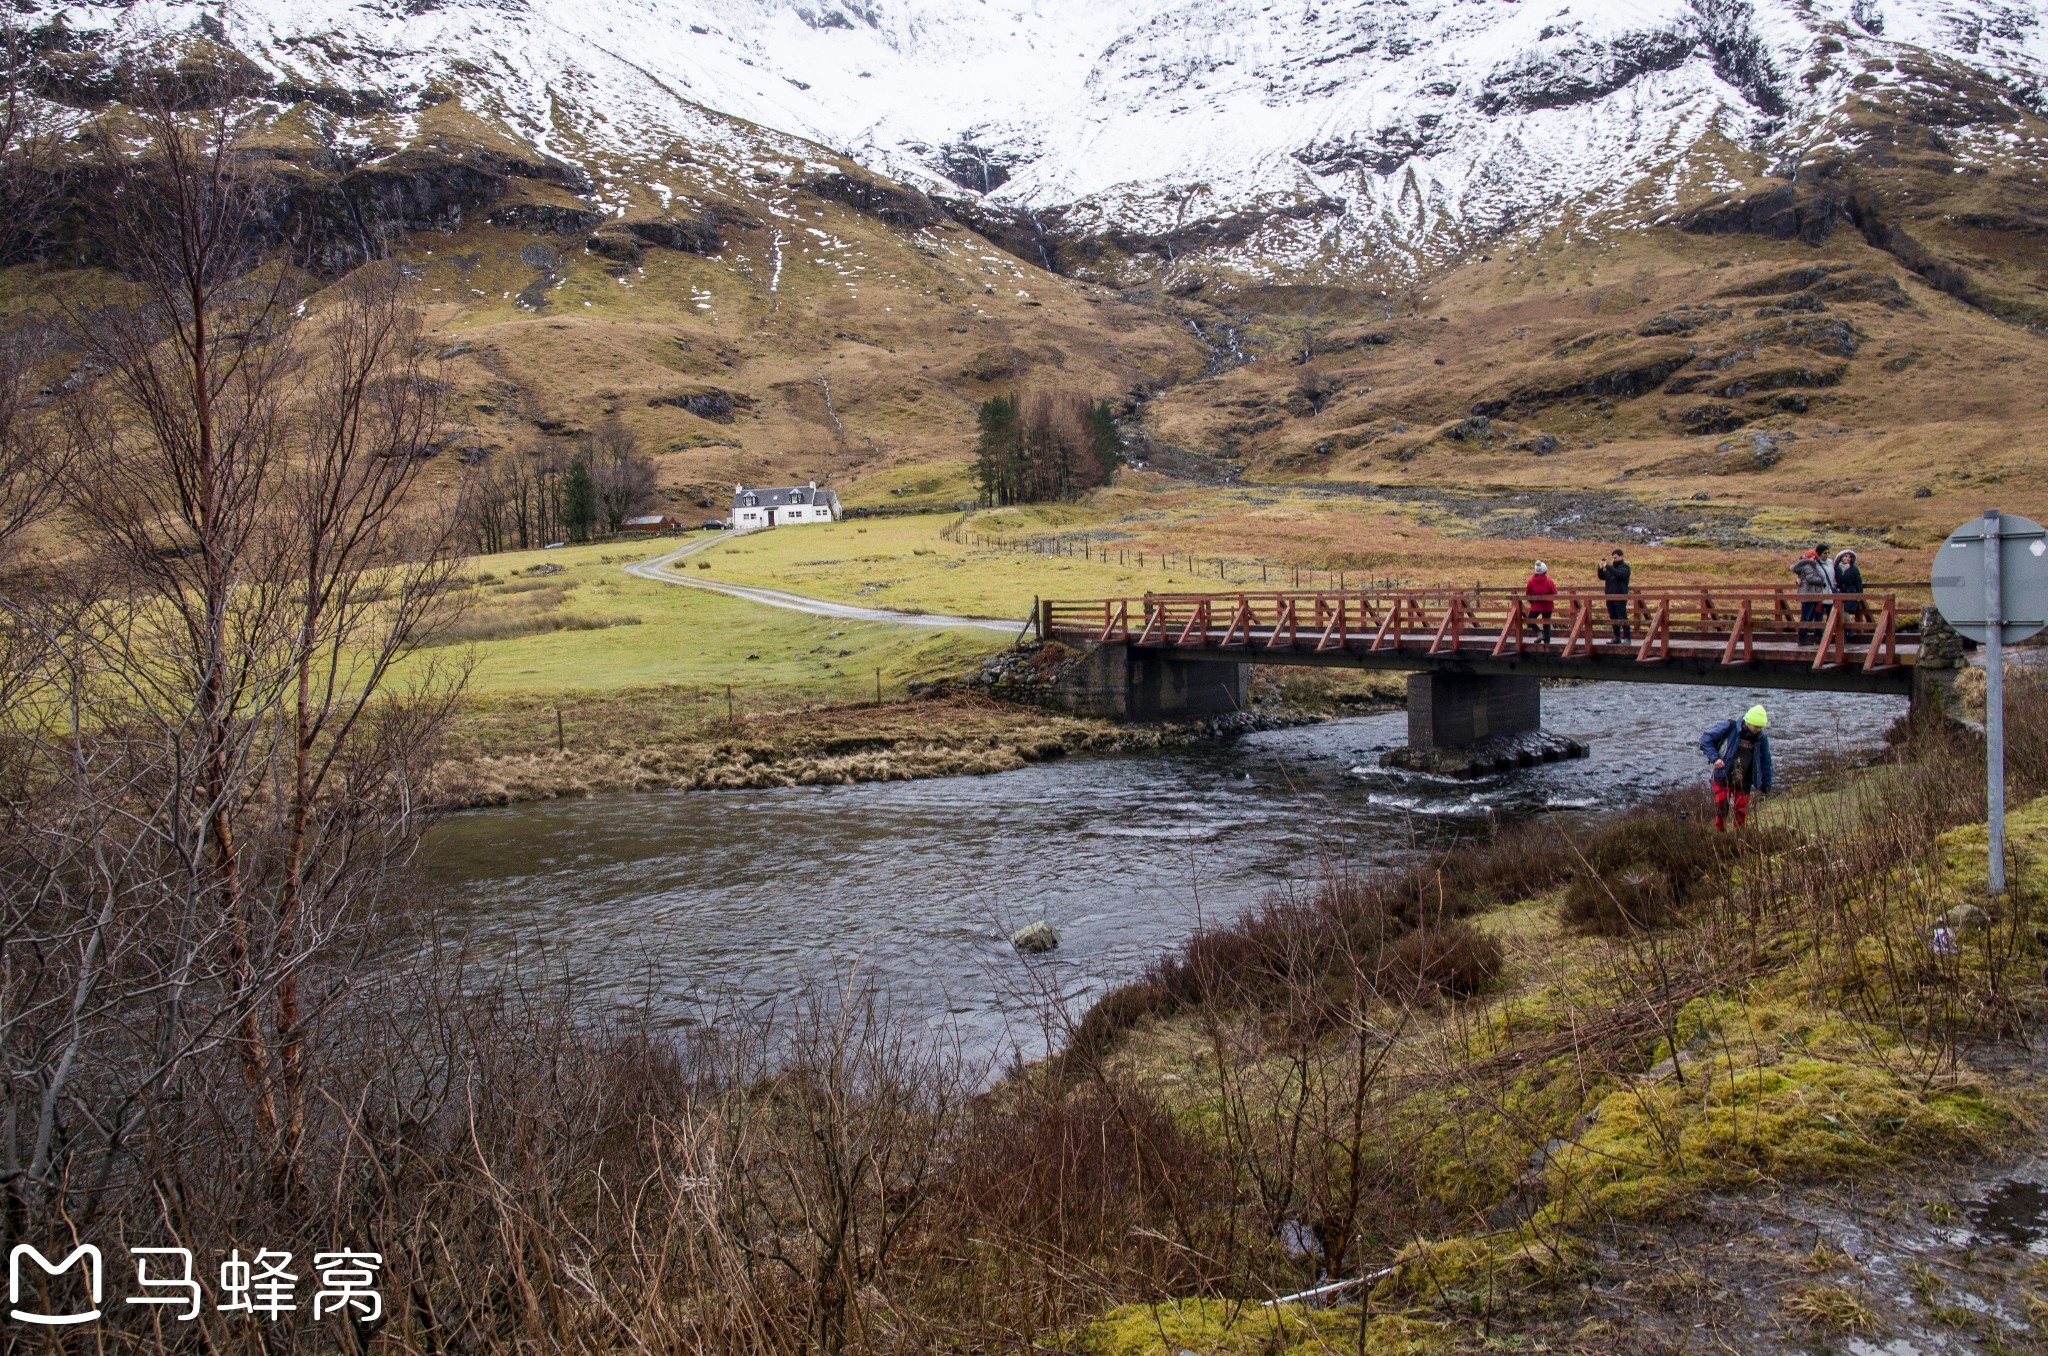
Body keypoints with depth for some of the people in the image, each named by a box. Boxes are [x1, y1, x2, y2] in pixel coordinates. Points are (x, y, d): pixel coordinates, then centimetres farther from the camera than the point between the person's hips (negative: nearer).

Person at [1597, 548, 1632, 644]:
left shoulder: (1624, 567, -3)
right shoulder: (1611, 567, 16)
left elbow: (1619, 574, -23)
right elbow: (1602, 577, 12)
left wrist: (1608, 567, -27)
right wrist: (1600, 569, -7)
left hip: (1620, 597, -7)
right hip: (1610, 597, 7)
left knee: (1622, 618, -8)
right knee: (1613, 618, 9)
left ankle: (1627, 638, -7)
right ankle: (1617, 638, 16)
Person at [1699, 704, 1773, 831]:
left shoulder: (1761, 738, -2)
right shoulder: (1730, 728, -13)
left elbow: (1765, 762, 8)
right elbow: (1705, 739, -10)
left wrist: (1766, 786, 10)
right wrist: (1715, 758, -21)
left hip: (1744, 782, 3)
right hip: (1723, 778, -3)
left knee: (1741, 813, 5)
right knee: (1721, 810, -3)